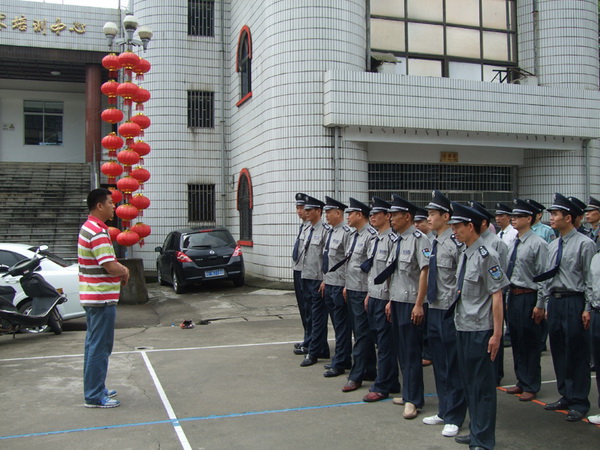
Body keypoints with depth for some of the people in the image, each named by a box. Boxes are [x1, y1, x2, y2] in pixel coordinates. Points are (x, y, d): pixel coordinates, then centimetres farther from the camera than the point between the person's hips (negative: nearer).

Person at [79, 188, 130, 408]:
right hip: (102, 298, -11)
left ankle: (94, 388, 27)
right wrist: (124, 272, -4)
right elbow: (111, 267, -24)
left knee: (94, 344, 17)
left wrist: (120, 268, 4)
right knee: (100, 347, -4)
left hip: (93, 297, 11)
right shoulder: (98, 232, -20)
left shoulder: (89, 228, 14)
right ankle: (95, 396, 3)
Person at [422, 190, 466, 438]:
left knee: (454, 367, 4)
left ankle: (454, 418, 17)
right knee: (439, 365, 17)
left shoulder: (456, 243, -16)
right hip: (434, 309, 8)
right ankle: (444, 411, 31)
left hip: (450, 311, -8)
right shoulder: (433, 243, 10)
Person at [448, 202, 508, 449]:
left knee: (482, 386, 2)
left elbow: (497, 296, -17)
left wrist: (496, 333, -18)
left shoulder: (486, 256, -16)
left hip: (480, 330, -9)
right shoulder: (464, 254, 11)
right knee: (469, 383, 18)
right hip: (463, 327, 9)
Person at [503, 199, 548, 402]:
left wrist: (540, 305, -16)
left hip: (529, 297, -8)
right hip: (513, 296, 8)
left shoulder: (538, 244, -12)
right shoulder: (514, 244, 11)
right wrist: (508, 299, 16)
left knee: (530, 343, 2)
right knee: (516, 340, 15)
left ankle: (531, 386, 15)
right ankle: (521, 381, 29)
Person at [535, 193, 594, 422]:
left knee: (577, 353, 0)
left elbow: (591, 278, -10)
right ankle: (565, 396, 25)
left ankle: (579, 403, 10)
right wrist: (547, 304, 15)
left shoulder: (585, 244, -7)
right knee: (558, 351, 12)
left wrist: (588, 308, -13)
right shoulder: (552, 246, 13)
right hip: (555, 301, 7)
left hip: (574, 302, -7)